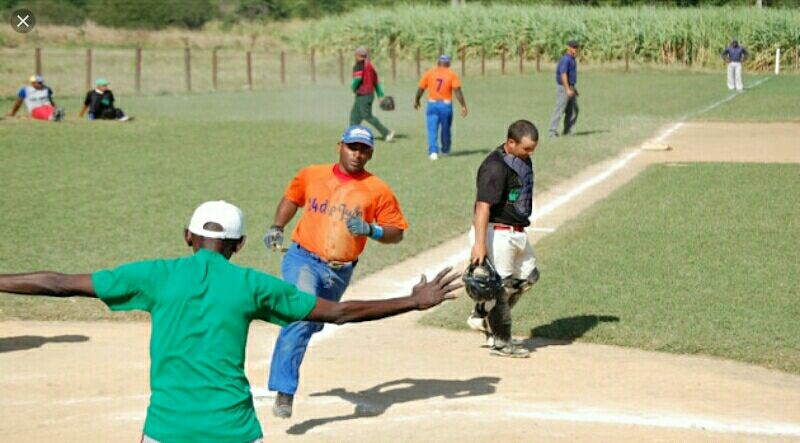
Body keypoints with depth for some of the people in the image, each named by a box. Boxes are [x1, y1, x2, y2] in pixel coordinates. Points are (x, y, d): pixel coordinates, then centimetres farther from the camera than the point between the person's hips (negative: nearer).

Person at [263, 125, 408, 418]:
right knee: (302, 316, -24)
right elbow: (292, 198, 22)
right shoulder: (311, 175, 3)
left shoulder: (378, 190, -1)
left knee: (310, 324, 16)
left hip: (339, 272, 3)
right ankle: (284, 392, -24)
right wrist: (277, 227, 9)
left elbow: (397, 233, 1)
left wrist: (370, 230, -17)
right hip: (303, 259, -2)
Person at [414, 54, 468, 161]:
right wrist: (463, 106, -9)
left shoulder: (429, 73, 2)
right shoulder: (452, 75, -2)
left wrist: (416, 101, 20)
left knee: (432, 130, 1)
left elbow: (420, 89, 4)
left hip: (432, 104, 0)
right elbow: (457, 91, -11)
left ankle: (433, 151, -13)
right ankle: (445, 150, 32)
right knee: (446, 129, 17)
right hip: (446, 105, 0)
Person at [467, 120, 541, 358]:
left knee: (529, 275, 17)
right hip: (497, 232, -10)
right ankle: (500, 341, 9)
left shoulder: (522, 160, 8)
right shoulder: (495, 167, -22)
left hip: (517, 232, 10)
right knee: (501, 285, -3)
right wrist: (479, 244, -33)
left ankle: (482, 316, 24)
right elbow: (483, 205, -27)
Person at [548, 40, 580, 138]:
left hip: (570, 87, 10)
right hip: (563, 87, -10)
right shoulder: (565, 59, -16)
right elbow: (563, 75, -24)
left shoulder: (572, 59, 15)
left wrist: (573, 89, 23)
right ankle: (553, 131, -6)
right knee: (560, 109, -8)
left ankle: (567, 131, 12)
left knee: (574, 110, 8)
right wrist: (568, 89, -29)